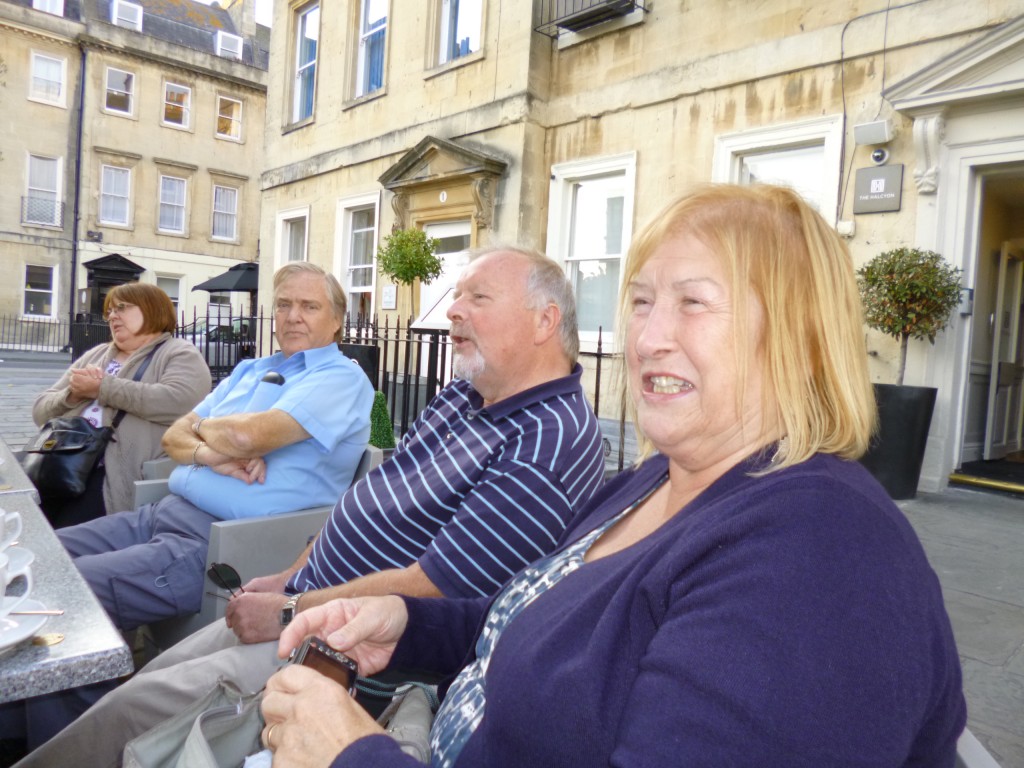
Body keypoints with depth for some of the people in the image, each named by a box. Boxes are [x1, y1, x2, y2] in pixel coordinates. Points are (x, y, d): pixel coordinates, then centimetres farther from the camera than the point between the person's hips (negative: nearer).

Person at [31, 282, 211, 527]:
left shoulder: (179, 354, 4)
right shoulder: (96, 354, 25)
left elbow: (178, 402, -18)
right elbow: (41, 410, 22)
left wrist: (103, 388, -11)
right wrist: (72, 395, -1)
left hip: (118, 471, -6)